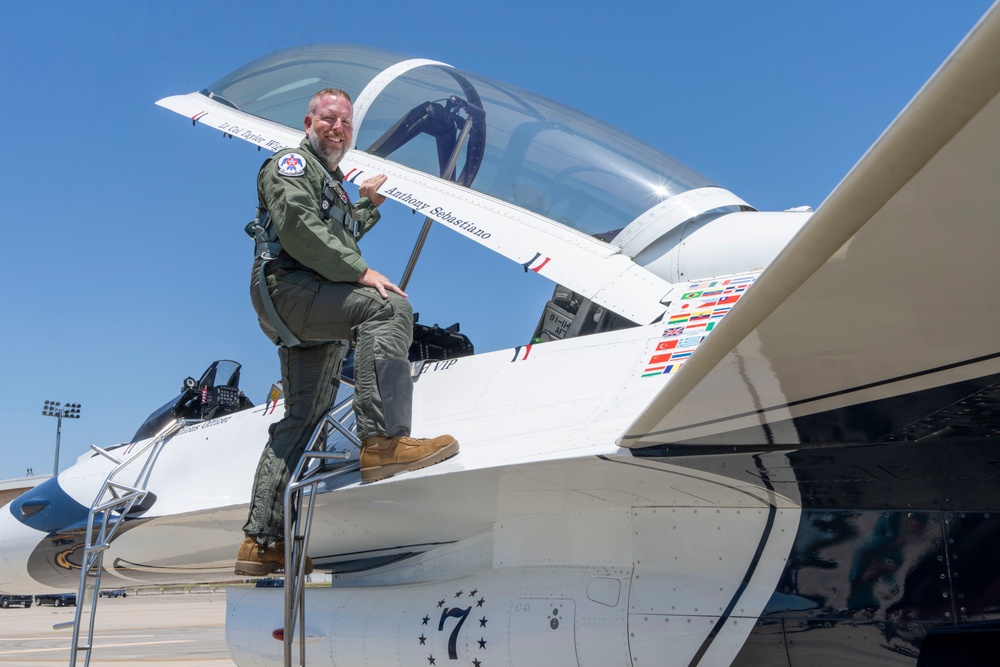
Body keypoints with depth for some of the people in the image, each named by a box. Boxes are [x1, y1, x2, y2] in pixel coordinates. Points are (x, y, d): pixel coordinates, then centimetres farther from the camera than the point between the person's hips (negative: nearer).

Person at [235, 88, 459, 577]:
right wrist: (360, 271, -19)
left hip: (308, 324, 10)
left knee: (304, 418, 7)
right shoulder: (291, 163, 4)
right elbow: (297, 225, -15)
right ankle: (383, 440, -45)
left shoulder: (332, 183, 33)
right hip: (287, 286, -10)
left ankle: (262, 541, 9)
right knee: (388, 307, -31)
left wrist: (367, 204, 42)